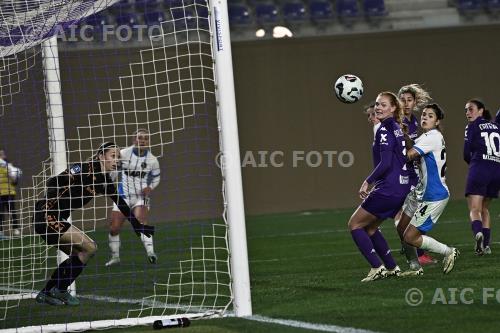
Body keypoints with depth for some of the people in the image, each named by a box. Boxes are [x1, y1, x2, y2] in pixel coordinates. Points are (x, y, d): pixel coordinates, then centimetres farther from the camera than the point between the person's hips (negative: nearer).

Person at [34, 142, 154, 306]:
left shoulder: (104, 181, 10)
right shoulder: (85, 169, -16)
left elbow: (121, 204, 21)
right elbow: (53, 183, -20)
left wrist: (137, 225, 23)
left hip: (57, 220, 9)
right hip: (46, 216, -9)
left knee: (79, 255, 12)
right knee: (89, 248, -10)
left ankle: (46, 293, 16)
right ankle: (59, 290, 0)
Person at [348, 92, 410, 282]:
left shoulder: (384, 129, -13)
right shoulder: (396, 128, 15)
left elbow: (385, 163, -21)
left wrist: (368, 182, -13)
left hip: (388, 188, -9)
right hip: (402, 187, 9)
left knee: (355, 224, 2)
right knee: (370, 227, 21)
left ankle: (377, 267, -3)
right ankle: (392, 268, 20)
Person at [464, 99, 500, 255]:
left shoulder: (473, 126, 4)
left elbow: (467, 154, 2)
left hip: (480, 168, -5)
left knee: (474, 210, -11)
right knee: (484, 208, 20)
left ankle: (478, 233, -40)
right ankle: (486, 245, 13)